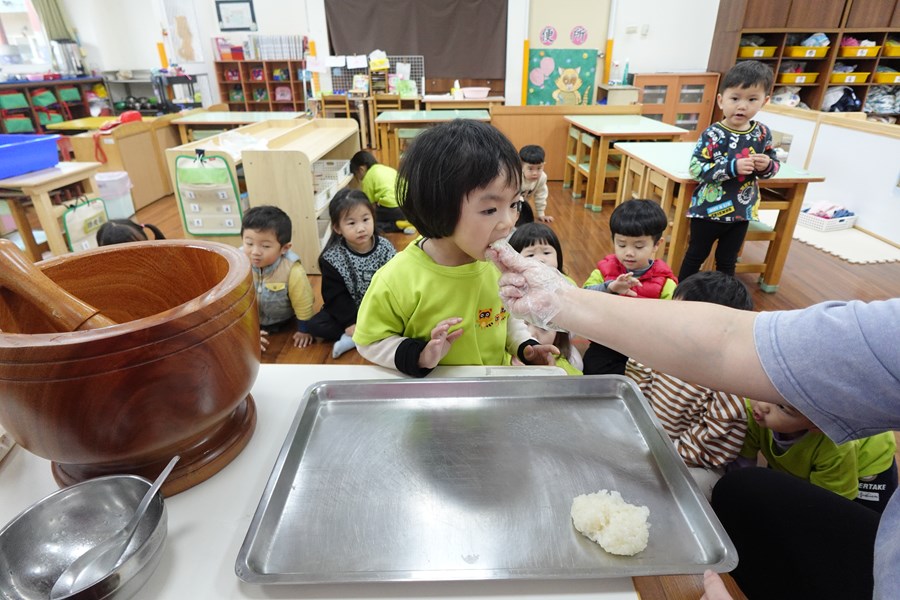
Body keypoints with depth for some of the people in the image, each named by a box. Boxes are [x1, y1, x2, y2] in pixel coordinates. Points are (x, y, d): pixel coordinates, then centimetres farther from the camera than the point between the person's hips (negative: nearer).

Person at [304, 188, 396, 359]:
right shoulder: (332, 257, -13)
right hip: (350, 311, 0)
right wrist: (351, 322, -22)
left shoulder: (385, 249, -12)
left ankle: (353, 339, -22)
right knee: (314, 325, -21)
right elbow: (335, 296, -13)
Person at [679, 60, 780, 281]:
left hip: (742, 212, 5)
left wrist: (767, 165, -13)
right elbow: (696, 169, -23)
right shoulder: (712, 134, -16)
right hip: (709, 210, -4)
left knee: (727, 261, 18)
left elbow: (774, 166, 10)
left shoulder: (763, 133, 0)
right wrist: (733, 167, -29)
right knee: (696, 256, 10)